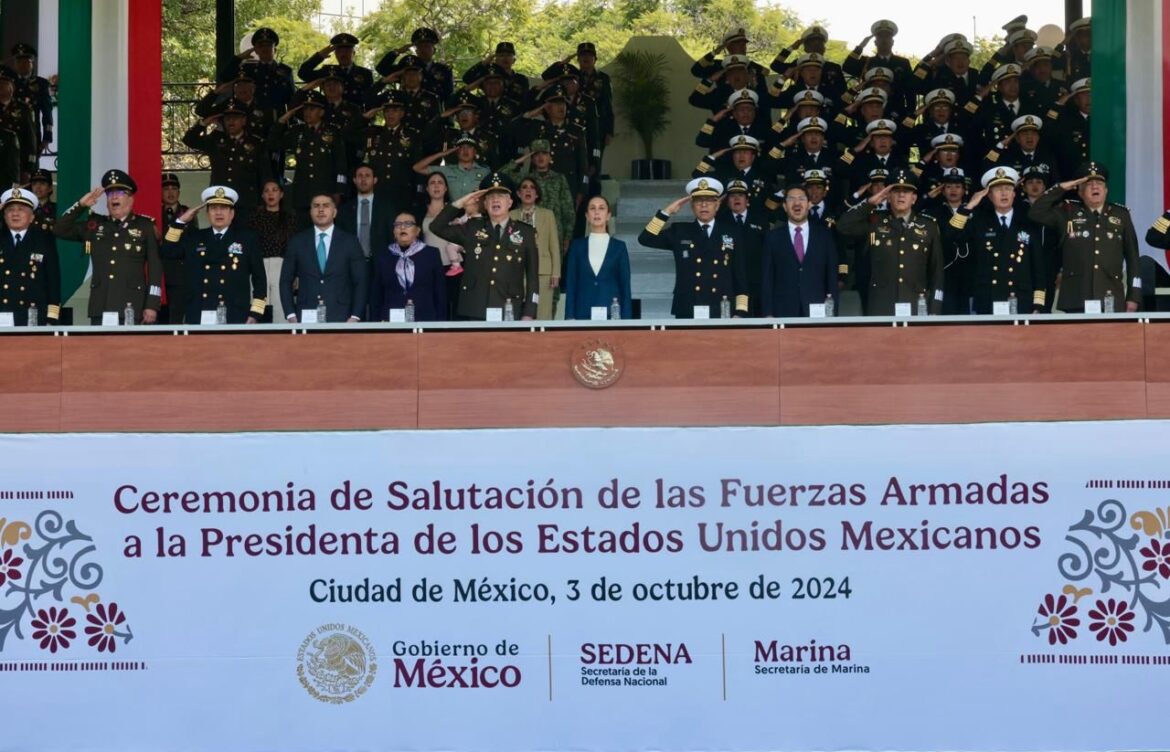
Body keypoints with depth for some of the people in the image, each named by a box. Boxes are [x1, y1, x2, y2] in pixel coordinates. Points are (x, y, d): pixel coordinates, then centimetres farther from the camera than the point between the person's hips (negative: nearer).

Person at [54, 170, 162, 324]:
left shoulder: (145, 227, 5)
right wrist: (81, 205, 1)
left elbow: (155, 267, 0)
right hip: (100, 308, 3)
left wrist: (152, 305, -7)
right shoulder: (95, 225, 15)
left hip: (132, 309, -3)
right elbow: (60, 230, 13)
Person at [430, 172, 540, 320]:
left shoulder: (526, 233, 8)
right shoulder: (472, 228, 13)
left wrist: (529, 314, -2)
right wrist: (460, 203, 0)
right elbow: (437, 227, 8)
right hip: (475, 313, 1)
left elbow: (532, 277, 7)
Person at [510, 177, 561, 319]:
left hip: (542, 271, 0)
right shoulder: (511, 216, 9)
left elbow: (554, 246, 9)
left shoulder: (547, 215, 10)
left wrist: (556, 274, 2)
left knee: (543, 316, -5)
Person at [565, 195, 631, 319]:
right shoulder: (577, 246, 10)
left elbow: (625, 286, 7)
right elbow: (570, 285, 8)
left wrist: (626, 319, -2)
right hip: (583, 314, 1)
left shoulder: (619, 246, 8)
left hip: (611, 313, -1)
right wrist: (570, 317, -1)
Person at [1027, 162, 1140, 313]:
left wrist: (1133, 297, 5)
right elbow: (1036, 213, -2)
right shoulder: (1067, 213, 9)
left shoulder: (1121, 215, 11)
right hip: (1076, 302, -1)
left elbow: (1132, 257, 11)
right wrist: (1061, 188, -2)